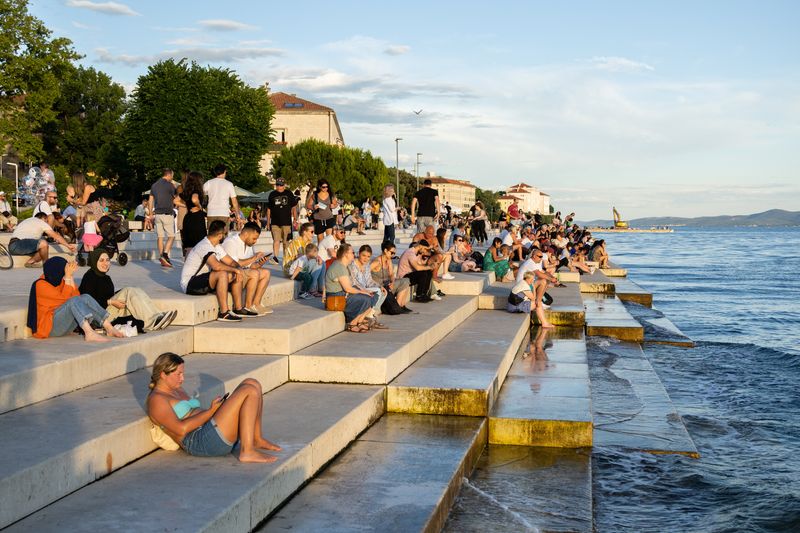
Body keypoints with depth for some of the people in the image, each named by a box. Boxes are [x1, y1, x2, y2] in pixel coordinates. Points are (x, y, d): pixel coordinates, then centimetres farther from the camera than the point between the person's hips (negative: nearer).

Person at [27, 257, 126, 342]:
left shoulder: (59, 281, 12)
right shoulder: (41, 284, -10)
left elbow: (76, 295, 1)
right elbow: (64, 297, -20)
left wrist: (71, 276, -4)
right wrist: (68, 276, -17)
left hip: (65, 325, 7)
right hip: (50, 327, -7)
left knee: (85, 298, -13)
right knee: (74, 301, -28)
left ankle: (109, 329, -24)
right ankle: (89, 333, -45)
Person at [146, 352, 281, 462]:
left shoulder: (177, 390, 26)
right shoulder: (155, 400, -5)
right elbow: (181, 429, -17)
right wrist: (211, 411, -13)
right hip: (201, 441, -10)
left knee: (252, 383, 2)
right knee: (250, 390, -19)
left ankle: (257, 439, 3)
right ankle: (247, 452, -24)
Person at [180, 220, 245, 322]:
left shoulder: (216, 247, 11)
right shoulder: (205, 246, -22)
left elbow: (231, 262, 13)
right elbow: (216, 266, -37)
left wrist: (238, 271, -9)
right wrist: (235, 269, -24)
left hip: (203, 281, 10)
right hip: (189, 284, -10)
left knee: (235, 276, 4)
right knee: (222, 274, -32)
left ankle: (238, 309, 4)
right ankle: (224, 313, -30)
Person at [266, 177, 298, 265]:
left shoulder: (289, 194, 6)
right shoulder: (272, 194, 8)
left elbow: (294, 207, 10)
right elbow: (269, 209, 12)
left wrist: (295, 219, 5)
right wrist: (268, 222, 9)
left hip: (286, 222, 0)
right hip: (275, 222, 0)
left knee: (286, 241, 6)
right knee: (276, 240, -12)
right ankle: (275, 257, -18)